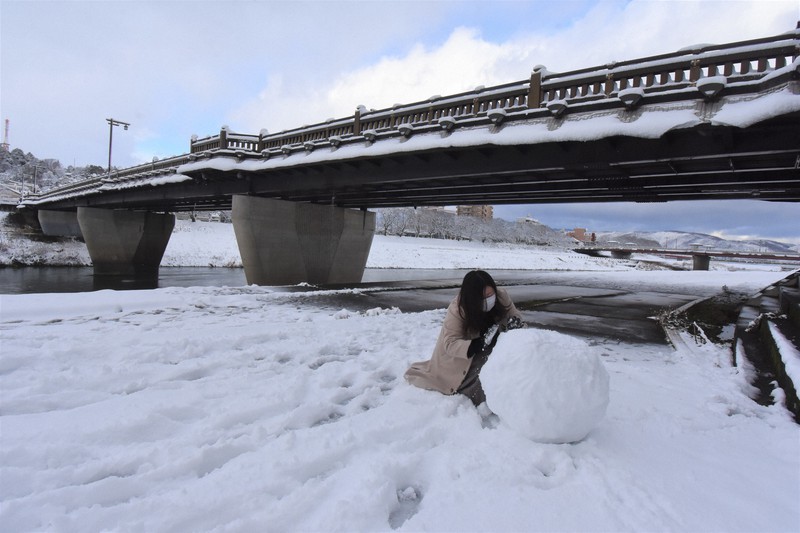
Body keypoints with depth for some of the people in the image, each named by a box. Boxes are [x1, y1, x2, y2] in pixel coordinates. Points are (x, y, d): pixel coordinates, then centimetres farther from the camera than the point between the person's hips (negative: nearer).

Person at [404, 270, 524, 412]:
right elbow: (450, 344, -35)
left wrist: (515, 323, -35)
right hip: (459, 354, -4)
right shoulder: (457, 309, -33)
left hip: (488, 352, 4)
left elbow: (515, 315, -10)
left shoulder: (501, 296, -23)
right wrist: (480, 344, -50)